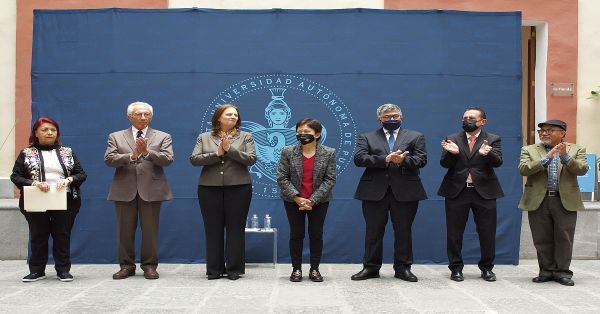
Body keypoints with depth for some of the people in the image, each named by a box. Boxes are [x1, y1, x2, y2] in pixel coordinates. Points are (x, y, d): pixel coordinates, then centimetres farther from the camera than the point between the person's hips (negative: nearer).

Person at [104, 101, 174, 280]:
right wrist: (131, 155, -16)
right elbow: (109, 159, -3)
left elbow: (168, 159, -5)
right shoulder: (116, 137, 11)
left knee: (150, 230, 2)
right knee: (125, 230, 5)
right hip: (124, 190, 1)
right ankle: (126, 265, 16)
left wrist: (147, 152, -18)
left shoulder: (163, 137, 8)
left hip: (151, 189, -1)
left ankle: (149, 265, 12)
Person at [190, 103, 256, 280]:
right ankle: (214, 269, 12)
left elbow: (251, 159, -5)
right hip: (210, 188, 1)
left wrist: (230, 149, -14)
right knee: (213, 229, 4)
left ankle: (234, 269, 10)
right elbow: (194, 159, -2)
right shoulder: (204, 137, 9)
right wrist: (217, 154, -13)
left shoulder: (245, 137, 8)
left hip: (238, 188, -1)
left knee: (235, 229, 2)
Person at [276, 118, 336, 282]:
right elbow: (282, 178, -7)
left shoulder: (329, 153, -6)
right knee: (296, 234, 5)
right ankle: (296, 269, 14)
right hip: (293, 201, 0)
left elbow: (329, 180, -8)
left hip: (319, 201, 0)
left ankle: (314, 269, 15)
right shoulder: (288, 152, -5)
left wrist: (313, 200, -16)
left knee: (316, 234, 4)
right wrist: (297, 198, -16)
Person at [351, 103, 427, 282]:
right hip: (374, 191, 0)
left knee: (403, 231, 5)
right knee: (373, 232, 5)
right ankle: (371, 267, 14)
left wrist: (403, 160, -19)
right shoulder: (367, 138, 10)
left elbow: (421, 159, 0)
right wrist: (385, 159, -16)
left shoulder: (415, 137, 12)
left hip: (405, 191, 0)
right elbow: (359, 158, -5)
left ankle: (402, 268, 16)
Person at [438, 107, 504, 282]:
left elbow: (497, 162, -8)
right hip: (457, 192, 1)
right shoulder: (452, 139, 8)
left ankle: (487, 268, 18)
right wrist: (451, 153, -21)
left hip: (484, 192, 0)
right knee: (454, 233, 4)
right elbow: (445, 164, 0)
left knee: (488, 234, 4)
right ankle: (456, 268, 15)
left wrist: (487, 153, -29)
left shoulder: (493, 140, 6)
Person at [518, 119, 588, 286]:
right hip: (538, 201, 1)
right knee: (542, 240, 6)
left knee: (564, 239, 2)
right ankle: (546, 271, 17)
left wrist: (565, 157, -22)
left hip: (565, 201, 0)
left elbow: (582, 169, -7)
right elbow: (523, 169, -10)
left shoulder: (576, 150, 7)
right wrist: (547, 158, -19)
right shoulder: (529, 150, 6)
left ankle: (562, 272, 12)